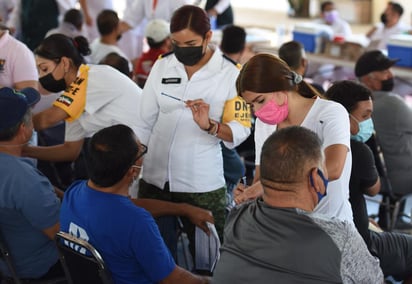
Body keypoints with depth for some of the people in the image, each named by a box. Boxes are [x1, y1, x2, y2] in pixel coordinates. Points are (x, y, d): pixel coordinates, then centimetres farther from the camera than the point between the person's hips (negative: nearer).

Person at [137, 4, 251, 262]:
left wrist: (209, 126, -28)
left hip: (202, 183, -3)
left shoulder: (230, 74, -7)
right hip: (155, 178, 4)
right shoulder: (162, 66, 3)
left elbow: (241, 131, -11)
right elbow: (144, 122, 8)